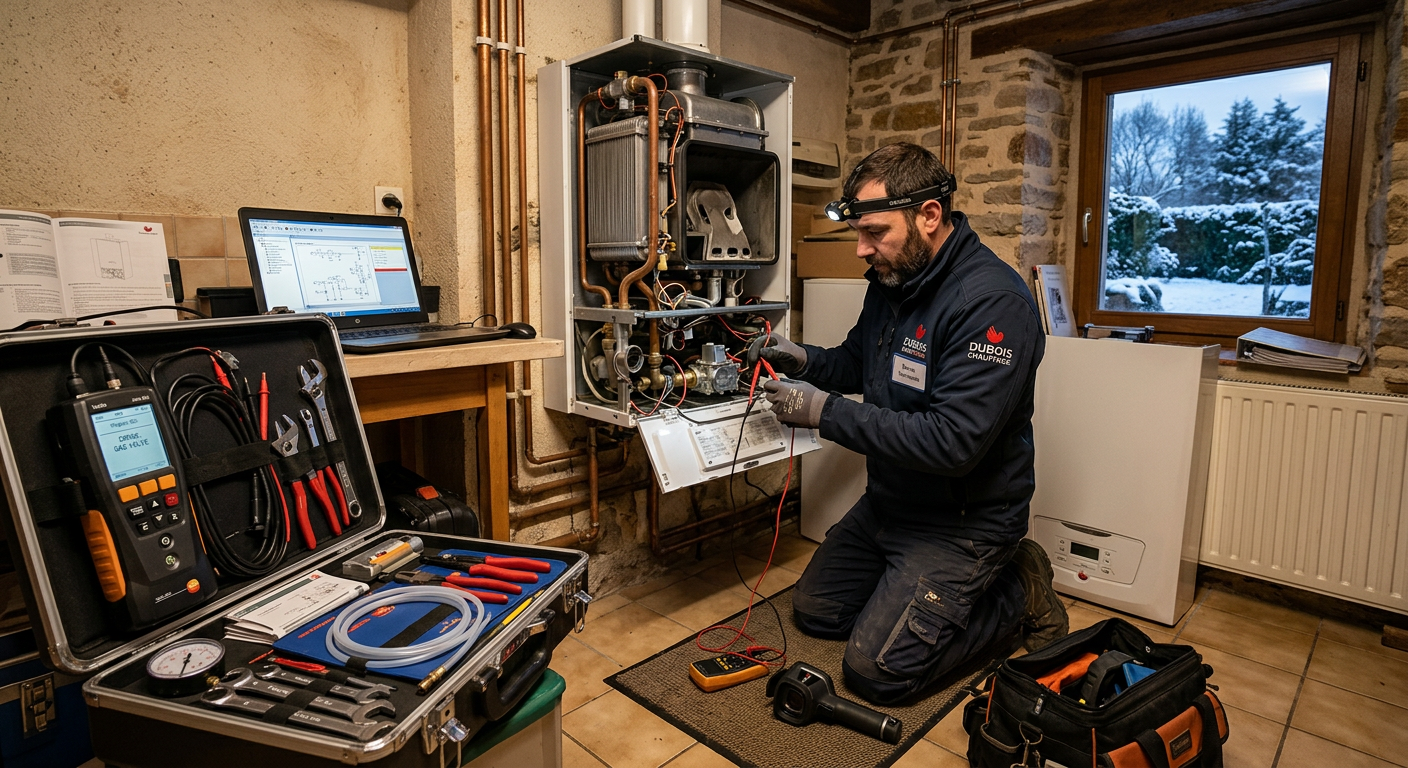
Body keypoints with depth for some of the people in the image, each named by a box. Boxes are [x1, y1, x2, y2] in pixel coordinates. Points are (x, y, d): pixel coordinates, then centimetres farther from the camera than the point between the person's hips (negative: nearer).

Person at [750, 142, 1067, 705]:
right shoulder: (890, 280, 1)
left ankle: (1017, 595, 9)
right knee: (814, 610, 13)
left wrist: (826, 412, -28)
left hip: (962, 520, -8)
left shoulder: (993, 302, -26)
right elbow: (858, 362, 18)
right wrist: (805, 361, -4)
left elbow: (954, 442, -33)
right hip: (888, 500, 9)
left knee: (875, 668, -9)